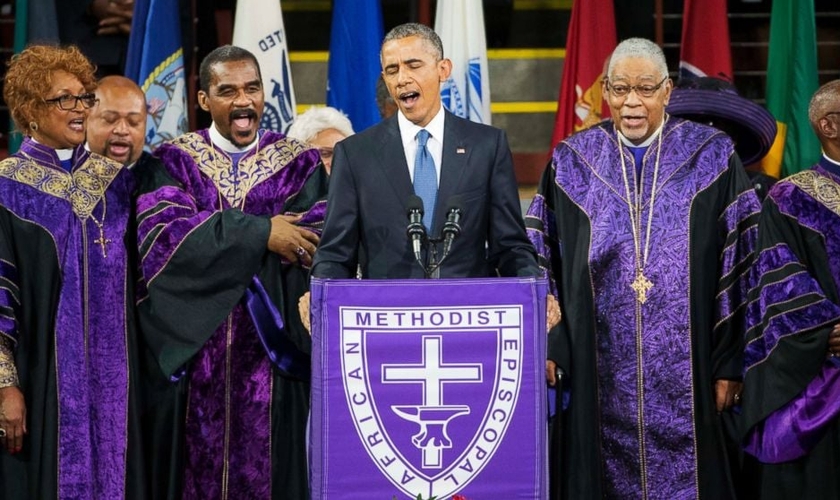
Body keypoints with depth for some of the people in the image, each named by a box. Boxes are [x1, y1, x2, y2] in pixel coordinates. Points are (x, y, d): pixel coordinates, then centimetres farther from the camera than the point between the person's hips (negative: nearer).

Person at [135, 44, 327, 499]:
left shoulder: (298, 163, 7)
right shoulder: (174, 162, 6)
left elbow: (318, 243, -7)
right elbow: (164, 235, -12)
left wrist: (220, 239, -15)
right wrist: (259, 233, -16)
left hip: (274, 349, 0)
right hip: (198, 345, 0)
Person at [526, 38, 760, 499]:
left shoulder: (711, 158, 1)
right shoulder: (572, 162, 6)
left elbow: (740, 264, -1)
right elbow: (540, 262, 8)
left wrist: (730, 364, -5)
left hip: (686, 378, -1)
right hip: (599, 380, 1)